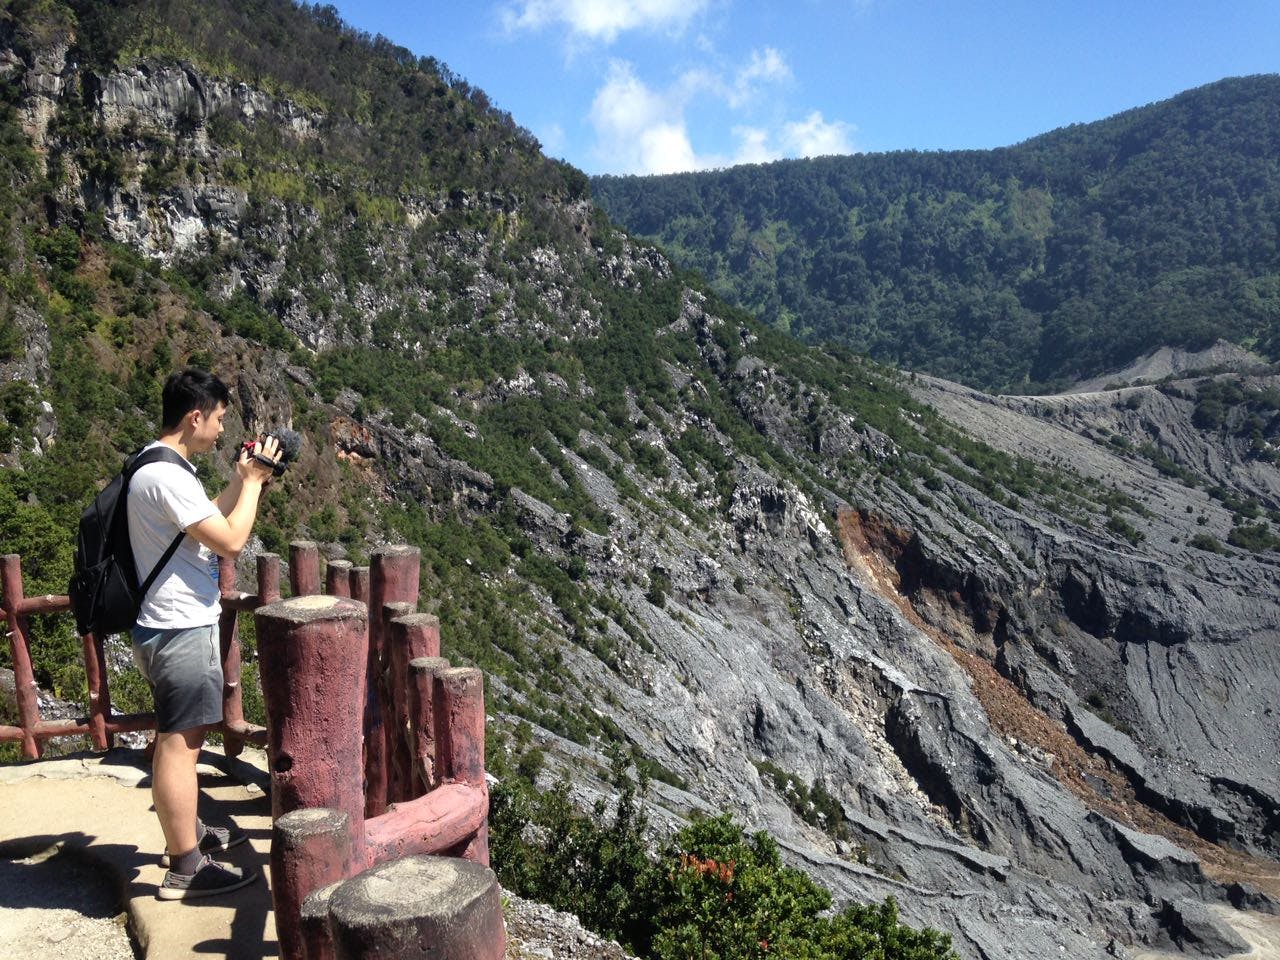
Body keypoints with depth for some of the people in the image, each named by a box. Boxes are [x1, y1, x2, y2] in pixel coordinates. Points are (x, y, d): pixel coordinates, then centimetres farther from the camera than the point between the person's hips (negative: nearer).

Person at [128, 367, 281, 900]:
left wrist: (243, 480, 13)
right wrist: (252, 481, -10)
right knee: (179, 744, -3)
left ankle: (187, 831, 37)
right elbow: (231, 540, -22)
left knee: (180, 738, 22)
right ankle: (184, 868, 7)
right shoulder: (166, 476, -22)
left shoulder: (159, 467, 12)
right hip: (180, 630, -11)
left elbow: (205, 521, 23)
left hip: (172, 624, 11)